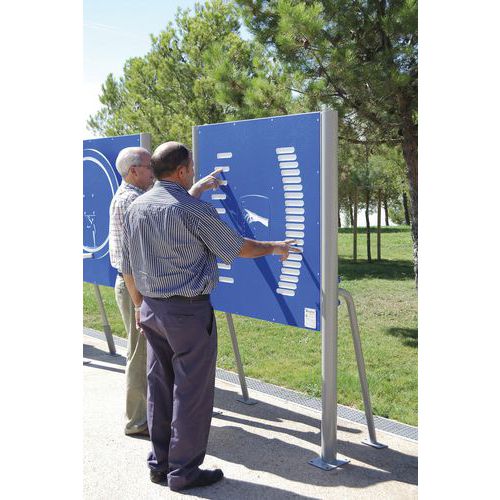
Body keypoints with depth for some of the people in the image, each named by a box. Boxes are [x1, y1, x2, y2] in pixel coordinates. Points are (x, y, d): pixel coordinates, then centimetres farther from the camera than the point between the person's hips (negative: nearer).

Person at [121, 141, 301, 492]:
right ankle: (184, 471, 13)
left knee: (159, 388, 15)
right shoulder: (192, 209, -14)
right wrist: (274, 248, 10)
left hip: (152, 309, 7)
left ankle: (160, 464, 26)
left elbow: (128, 266, 11)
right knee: (191, 392, 3)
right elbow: (237, 247, -6)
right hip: (189, 311, -7)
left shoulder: (136, 208, 6)